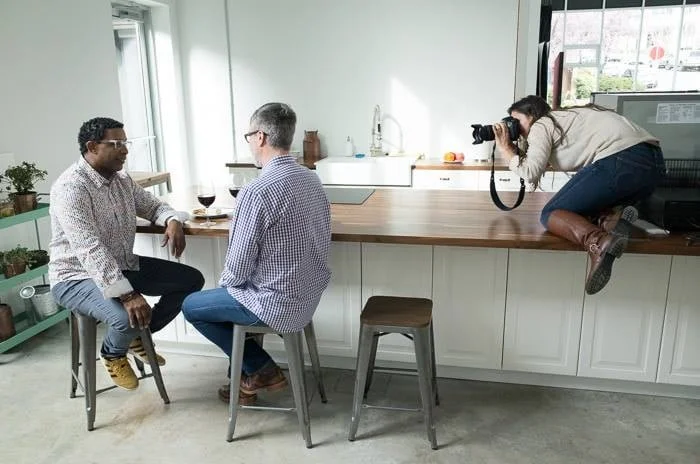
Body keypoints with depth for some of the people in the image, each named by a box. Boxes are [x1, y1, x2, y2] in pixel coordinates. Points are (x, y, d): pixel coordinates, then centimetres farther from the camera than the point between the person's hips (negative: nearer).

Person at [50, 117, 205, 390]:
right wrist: (127, 295, -40)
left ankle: (138, 336, 17)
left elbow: (151, 205, 17)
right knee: (129, 316, -35)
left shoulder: (121, 180, 4)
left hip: (123, 266, 9)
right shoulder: (70, 188, -24)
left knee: (192, 280, 2)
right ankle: (113, 354, 3)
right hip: (78, 277, -8)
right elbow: (90, 250, -33)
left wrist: (172, 221, -10)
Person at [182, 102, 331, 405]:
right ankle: (243, 377, 33)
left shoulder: (256, 192, -25)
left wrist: (225, 282, 4)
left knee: (192, 306, 14)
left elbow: (238, 268, -21)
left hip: (279, 303, -8)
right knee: (227, 294, 30)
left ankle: (262, 370, 16)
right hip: (310, 293, 8)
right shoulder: (311, 179, 2)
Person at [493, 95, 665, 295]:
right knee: (581, 207, 27)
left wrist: (506, 149, 8)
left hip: (619, 161, -9)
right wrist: (517, 151, 30)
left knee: (551, 214, 1)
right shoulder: (564, 118, 33)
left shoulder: (541, 125, 7)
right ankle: (612, 216, -6)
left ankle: (597, 242, -28)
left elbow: (531, 173, -5)